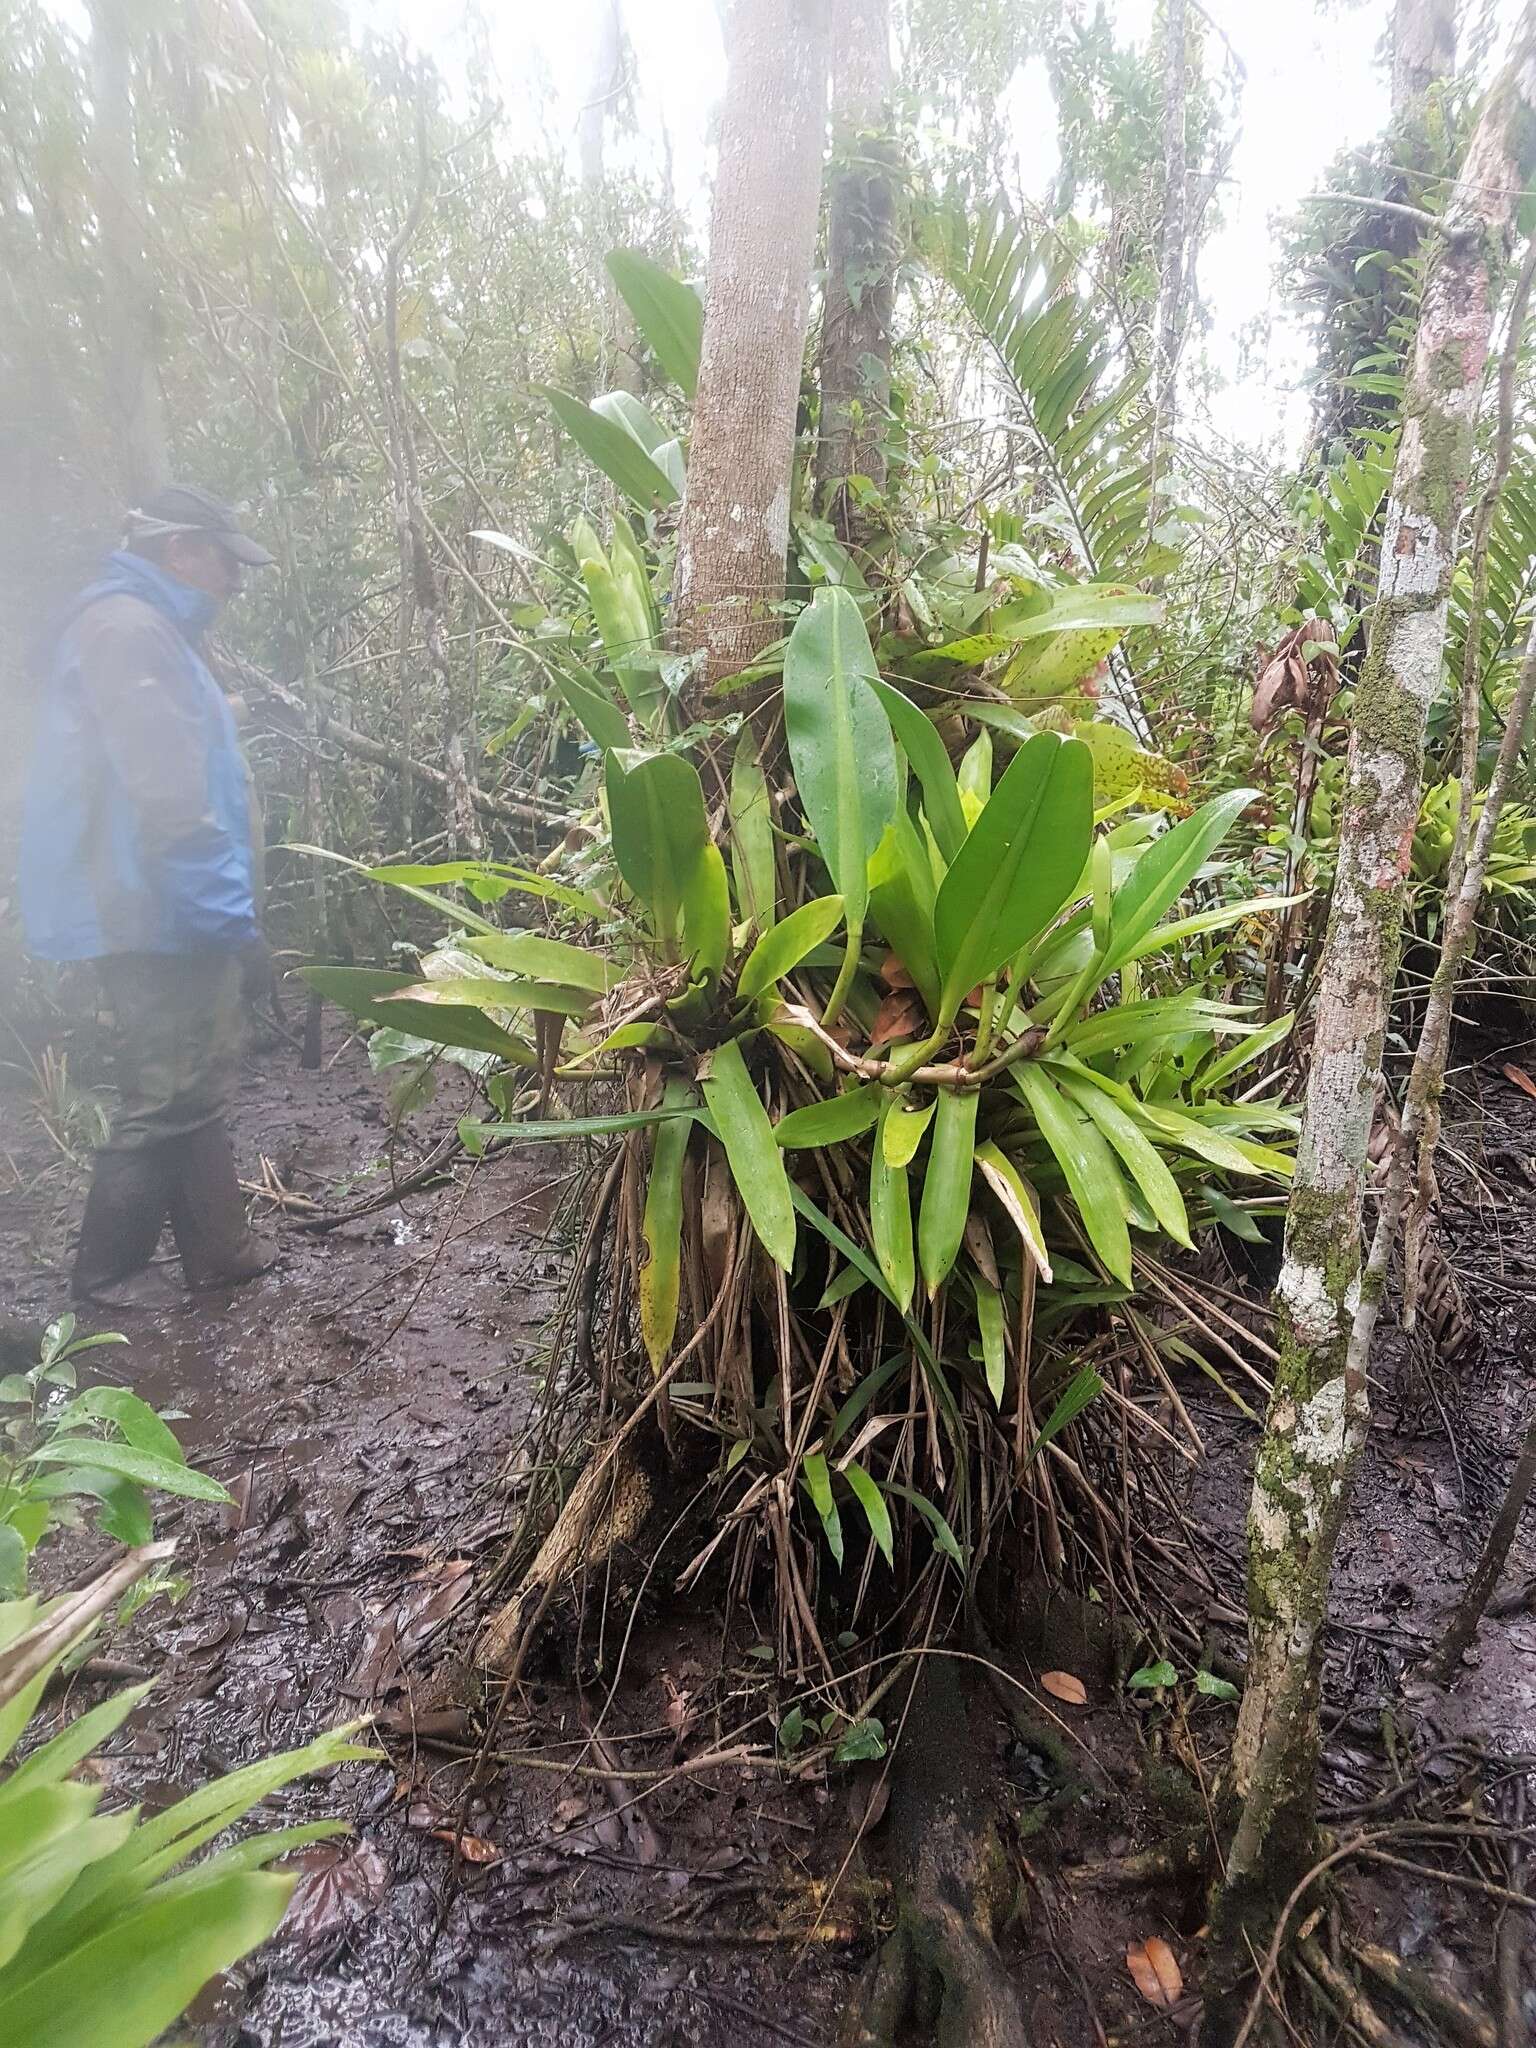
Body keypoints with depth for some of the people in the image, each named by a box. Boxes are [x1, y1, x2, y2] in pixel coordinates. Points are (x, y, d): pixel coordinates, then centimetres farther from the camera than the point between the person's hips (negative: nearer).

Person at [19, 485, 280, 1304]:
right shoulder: (126, 629, -13)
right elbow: (167, 800, -22)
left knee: (194, 1089, 14)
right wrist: (231, 918, -20)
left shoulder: (147, 630, 20)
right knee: (167, 1101, -3)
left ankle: (219, 1249, 24)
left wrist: (227, 912, 21)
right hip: (161, 917, -11)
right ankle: (109, 1276, 10)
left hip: (169, 915, 11)